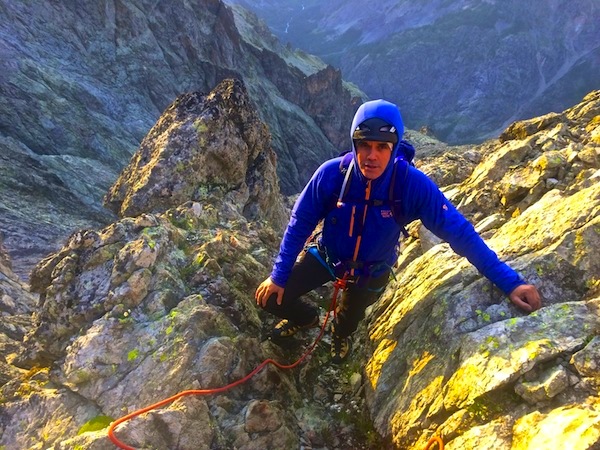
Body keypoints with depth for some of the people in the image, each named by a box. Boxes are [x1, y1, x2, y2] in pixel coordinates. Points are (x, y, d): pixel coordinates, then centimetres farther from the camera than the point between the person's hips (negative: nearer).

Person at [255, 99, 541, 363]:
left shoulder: (413, 185, -34)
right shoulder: (331, 174, -32)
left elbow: (458, 232, -29)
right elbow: (300, 224, -19)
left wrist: (510, 282, -30)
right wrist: (279, 275, -14)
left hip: (372, 271, 0)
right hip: (326, 255, 0)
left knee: (349, 320, 24)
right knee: (271, 297, -5)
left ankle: (340, 335, 66)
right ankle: (305, 317, 33)